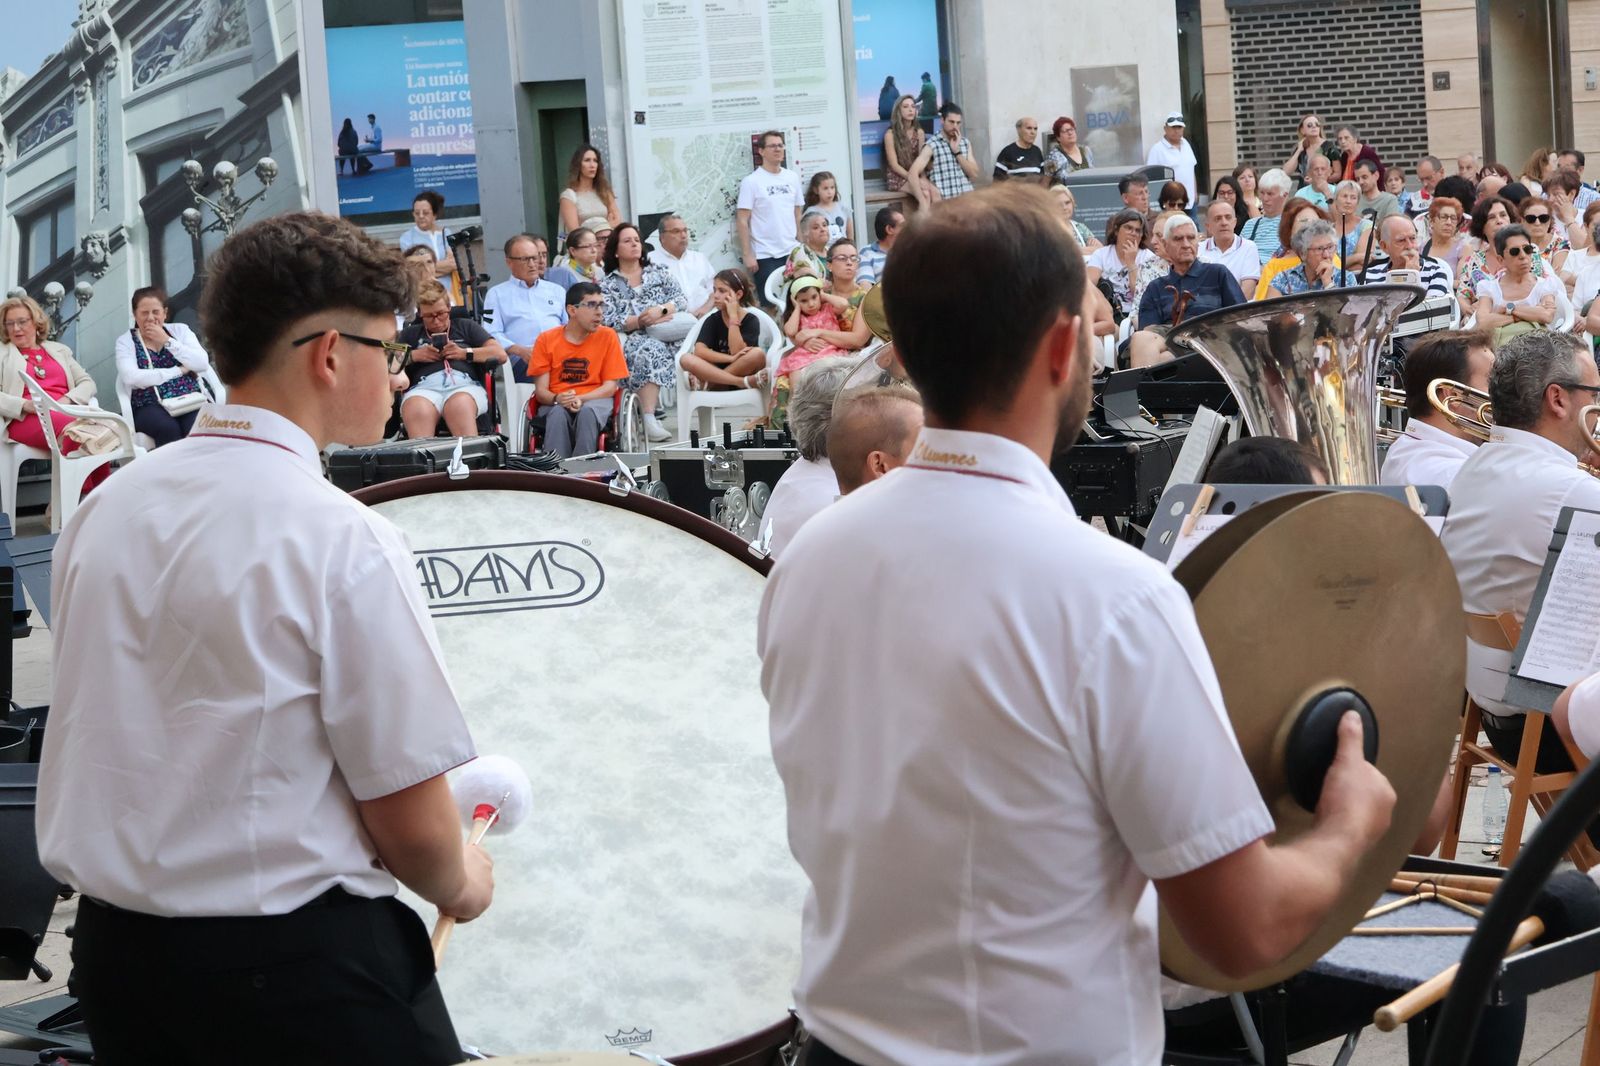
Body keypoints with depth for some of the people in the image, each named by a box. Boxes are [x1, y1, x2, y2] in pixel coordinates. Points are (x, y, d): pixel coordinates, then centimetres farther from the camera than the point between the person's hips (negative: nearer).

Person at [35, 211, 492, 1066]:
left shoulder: (105, 507, 3)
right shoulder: (345, 542, -18)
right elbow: (413, 826, -15)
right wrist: (459, 884, 5)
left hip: (112, 952, 7)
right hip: (294, 965, -7)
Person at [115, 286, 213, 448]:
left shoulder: (180, 330, 15)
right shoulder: (126, 341, 9)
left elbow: (203, 364, 1)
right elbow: (131, 378, -9)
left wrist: (167, 341, -4)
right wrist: (178, 371, -6)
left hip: (190, 401, 1)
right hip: (150, 407, -1)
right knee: (168, 428, -35)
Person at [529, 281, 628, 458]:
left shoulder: (607, 336, 2)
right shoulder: (546, 340, 3)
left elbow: (611, 385, -1)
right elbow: (541, 390, 1)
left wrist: (581, 399, -19)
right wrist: (558, 399, -23)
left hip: (595, 399, 0)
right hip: (556, 402, 0)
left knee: (587, 411, -35)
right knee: (558, 414, -34)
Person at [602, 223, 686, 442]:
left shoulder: (659, 272, 25)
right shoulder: (608, 284, 17)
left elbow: (680, 299, 12)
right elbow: (608, 321, 2)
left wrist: (660, 310, -9)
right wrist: (640, 321, -11)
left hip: (667, 337, 2)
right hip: (632, 340, -2)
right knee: (649, 351, -40)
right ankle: (649, 421, -49)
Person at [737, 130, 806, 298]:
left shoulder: (793, 178, 10)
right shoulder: (751, 182, -5)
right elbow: (742, 221, -7)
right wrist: (747, 255, -11)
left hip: (792, 253, 4)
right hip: (765, 257, -4)